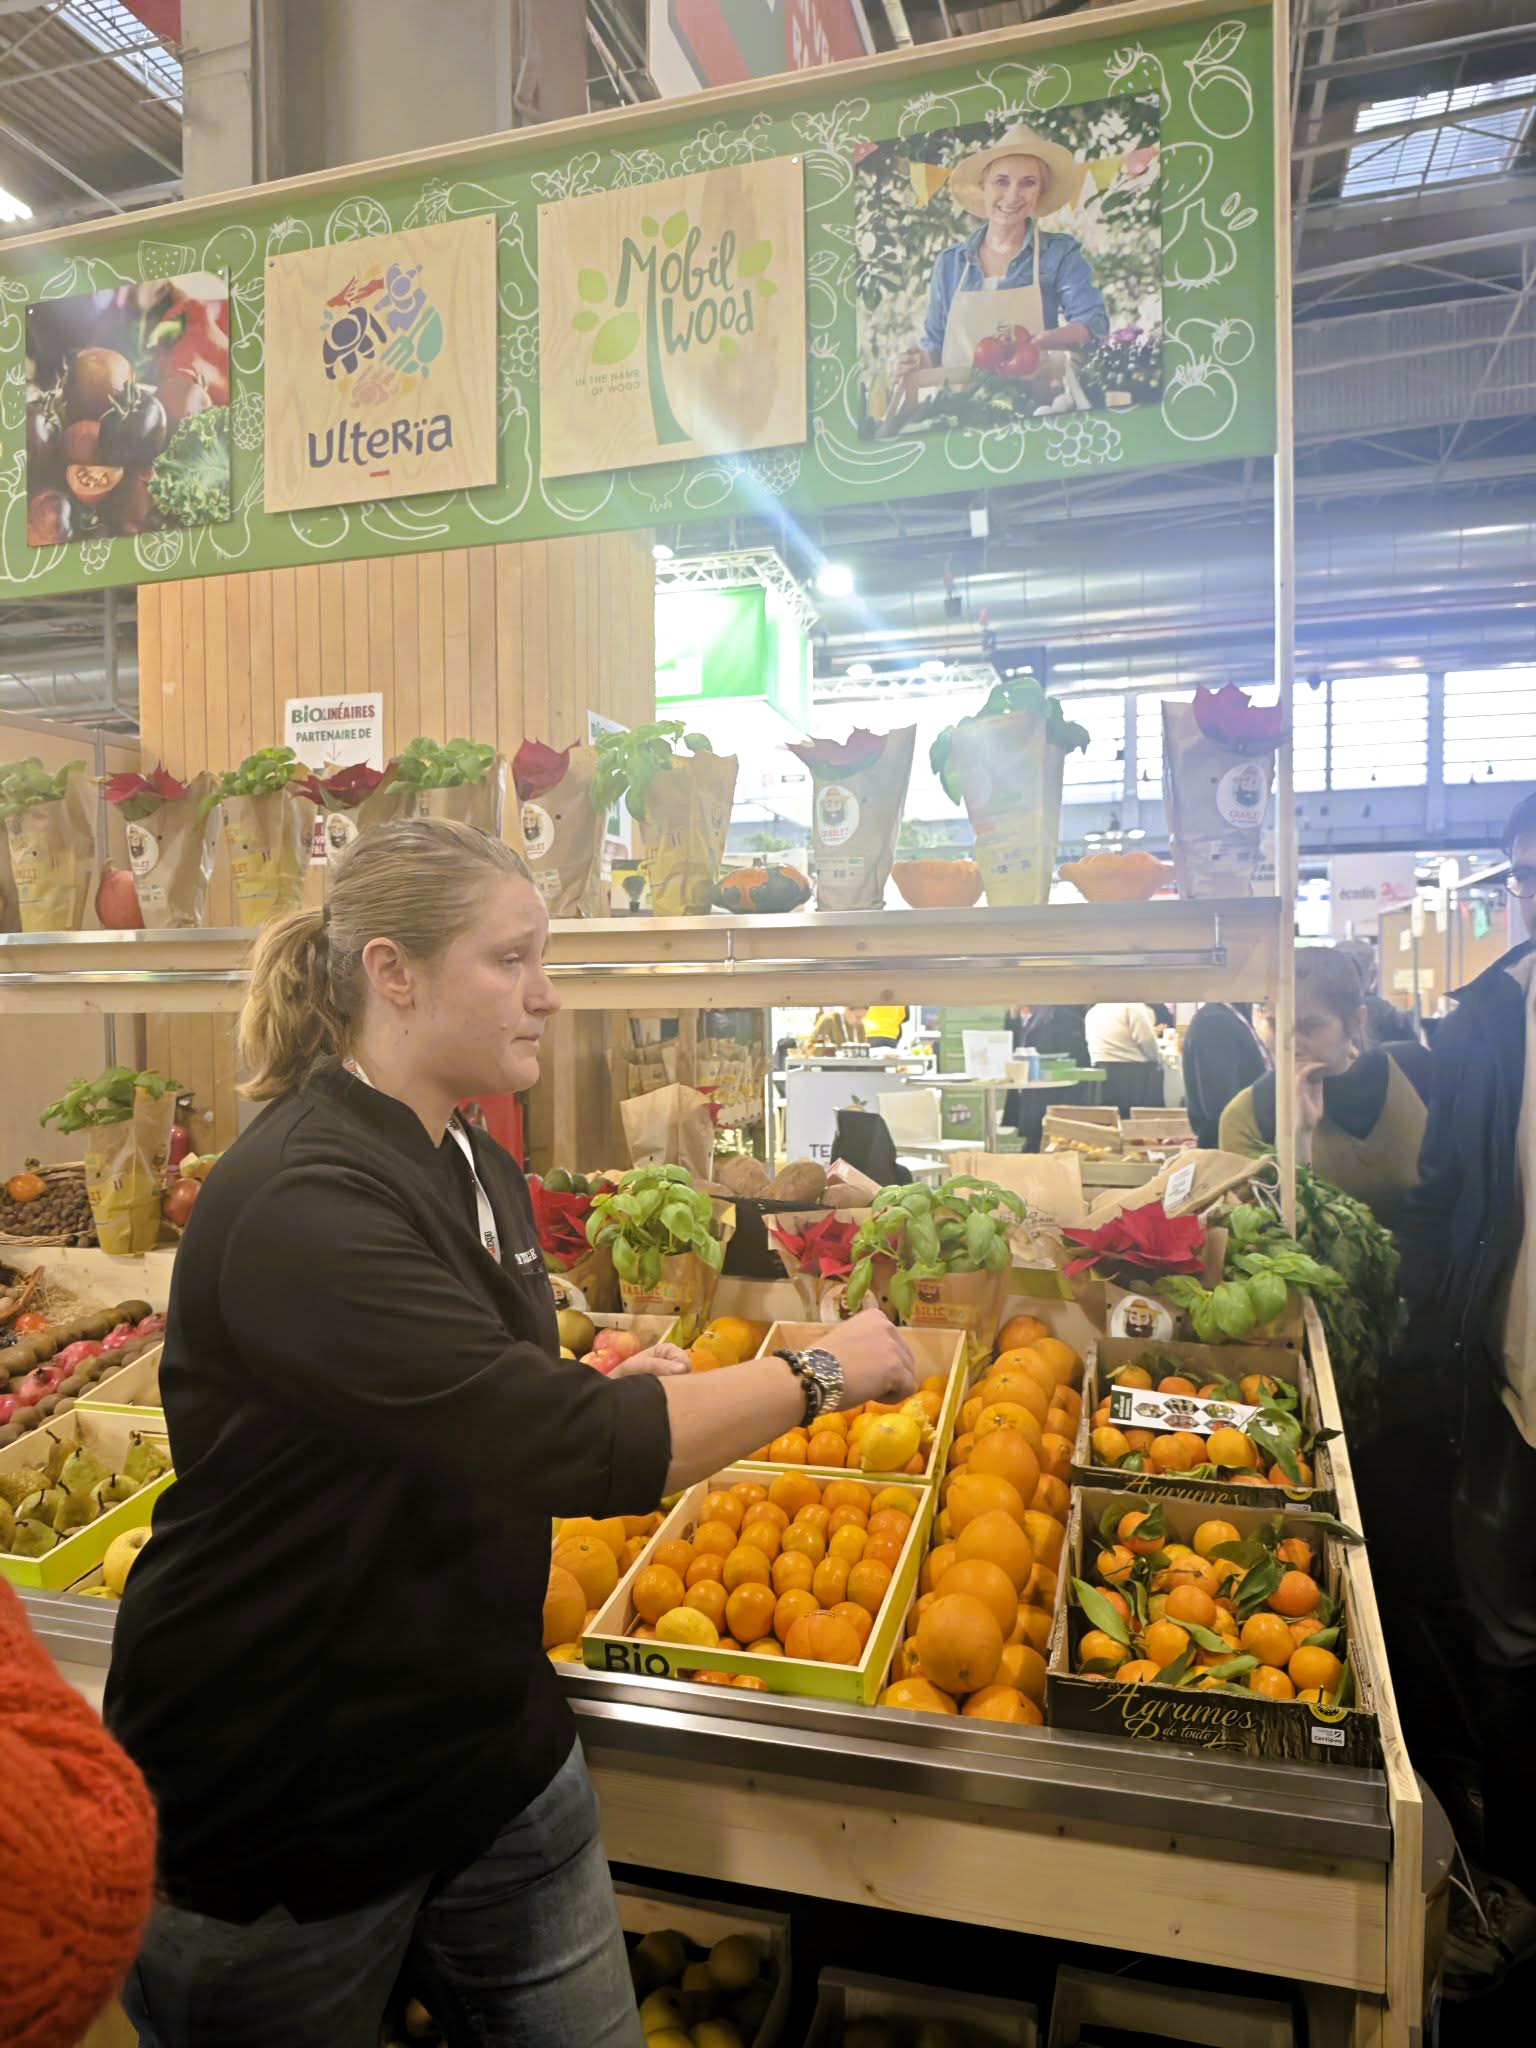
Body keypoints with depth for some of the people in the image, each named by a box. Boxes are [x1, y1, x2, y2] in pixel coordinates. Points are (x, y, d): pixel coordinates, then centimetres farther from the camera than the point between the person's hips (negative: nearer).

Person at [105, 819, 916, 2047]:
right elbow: (568, 1448, -32)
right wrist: (819, 1374, -20)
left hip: (492, 1741, 7)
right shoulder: (298, 1205, -27)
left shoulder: (481, 1172, 2)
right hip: (278, 1806, -7)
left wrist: (628, 1395, -4)